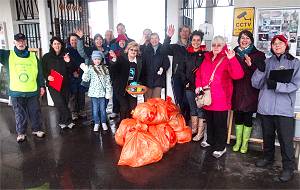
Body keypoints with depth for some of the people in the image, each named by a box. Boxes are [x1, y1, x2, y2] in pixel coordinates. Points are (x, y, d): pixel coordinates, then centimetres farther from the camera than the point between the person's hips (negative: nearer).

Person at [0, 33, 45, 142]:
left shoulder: (33, 56, 7)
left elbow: (39, 72, 9)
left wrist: (42, 86, 6)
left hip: (32, 91, 1)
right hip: (16, 92, -1)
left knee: (35, 112, 10)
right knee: (20, 114, 10)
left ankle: (36, 129, 26)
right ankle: (21, 133, 23)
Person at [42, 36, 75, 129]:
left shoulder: (65, 56, 9)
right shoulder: (46, 57, 3)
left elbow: (70, 71, 7)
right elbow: (43, 70, 5)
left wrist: (68, 62, -10)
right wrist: (47, 76, -14)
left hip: (65, 84, 3)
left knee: (65, 103, 3)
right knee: (60, 103, -14)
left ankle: (62, 122, 20)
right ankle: (68, 121, -1)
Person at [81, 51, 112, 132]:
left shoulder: (105, 69, 2)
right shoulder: (90, 68, -2)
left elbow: (108, 81, 2)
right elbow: (86, 79, -8)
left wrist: (108, 92, -2)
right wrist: (85, 71, -24)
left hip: (102, 92, 1)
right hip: (94, 92, -1)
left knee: (103, 109, 10)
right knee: (95, 109, 8)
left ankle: (103, 123, 27)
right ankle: (96, 123, 24)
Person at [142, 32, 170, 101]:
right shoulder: (146, 50, 5)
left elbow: (167, 62, 6)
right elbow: (142, 63, -2)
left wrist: (163, 68, -15)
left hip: (158, 78, 0)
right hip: (147, 79, 0)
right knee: (147, 100, 5)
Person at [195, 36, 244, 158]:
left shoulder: (227, 60, -8)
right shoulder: (207, 58, 10)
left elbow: (238, 75, -22)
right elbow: (199, 73, 18)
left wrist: (232, 59, -32)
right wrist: (198, 86, 3)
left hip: (220, 99, -6)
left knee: (220, 123, 3)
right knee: (209, 121, 21)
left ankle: (220, 147, 18)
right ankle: (210, 140, 40)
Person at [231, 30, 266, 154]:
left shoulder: (258, 55, 1)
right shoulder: (234, 53, 8)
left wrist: (251, 65, -22)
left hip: (250, 91, -2)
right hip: (237, 90, 2)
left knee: (248, 117, 5)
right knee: (238, 116, 9)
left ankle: (245, 143, 19)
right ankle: (238, 141, 23)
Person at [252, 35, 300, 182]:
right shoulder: (267, 62, 8)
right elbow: (256, 84, 1)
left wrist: (277, 85, -21)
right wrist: (260, 70, -14)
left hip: (284, 109, -3)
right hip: (265, 107, 3)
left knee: (286, 139, -1)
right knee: (267, 136, 17)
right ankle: (268, 158, 38)